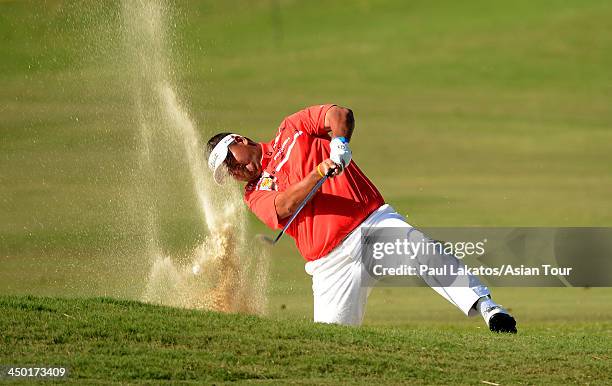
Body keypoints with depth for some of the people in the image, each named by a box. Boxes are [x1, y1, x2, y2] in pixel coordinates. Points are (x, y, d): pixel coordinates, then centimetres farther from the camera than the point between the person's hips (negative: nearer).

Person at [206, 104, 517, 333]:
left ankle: (485, 307, -39)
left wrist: (339, 142, -20)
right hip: (331, 263, 3)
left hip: (371, 219, -3)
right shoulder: (255, 193, 17)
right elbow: (284, 206, -6)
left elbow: (340, 115, 1)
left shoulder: (291, 130, 16)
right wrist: (319, 173, -21)